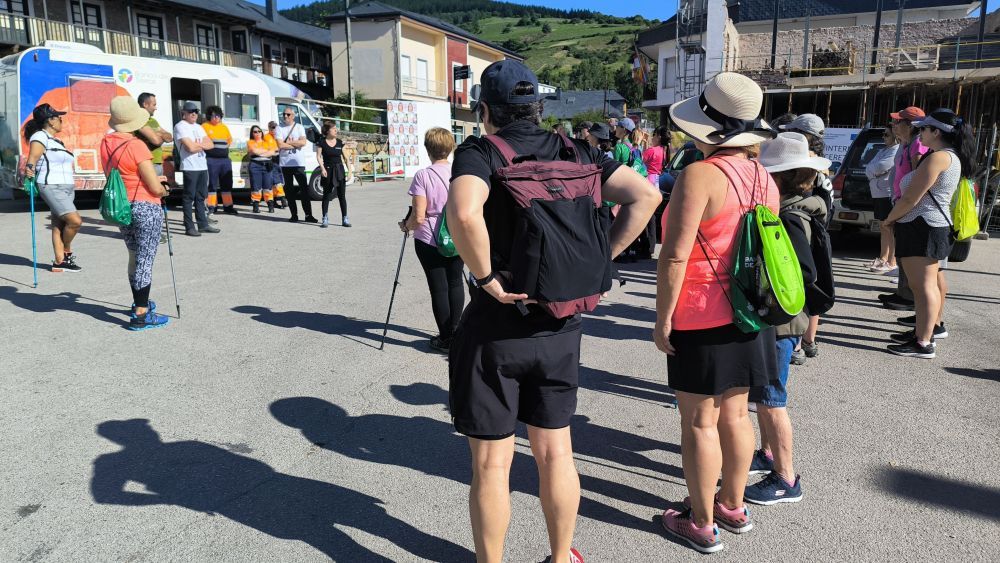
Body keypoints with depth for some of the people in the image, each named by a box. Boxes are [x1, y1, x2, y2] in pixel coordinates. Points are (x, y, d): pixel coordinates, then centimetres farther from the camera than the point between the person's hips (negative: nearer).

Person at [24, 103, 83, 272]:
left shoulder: (54, 140, 19)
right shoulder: (40, 136, -6)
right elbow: (33, 156, -22)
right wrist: (29, 168, -41)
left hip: (66, 187, 9)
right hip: (52, 187, -9)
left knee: (59, 225, 6)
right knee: (75, 220, -17)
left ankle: (60, 262, 7)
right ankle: (67, 253, 3)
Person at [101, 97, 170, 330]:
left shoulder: (106, 143, 4)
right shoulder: (136, 145, -18)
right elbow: (156, 188, -18)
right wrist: (163, 190, 5)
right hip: (145, 208, -7)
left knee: (134, 257, 22)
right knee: (145, 261, -2)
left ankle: (139, 303, 36)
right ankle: (140, 315, 0)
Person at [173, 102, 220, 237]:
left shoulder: (198, 127, 19)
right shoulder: (180, 126, -5)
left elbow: (210, 144, 10)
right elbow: (190, 147, -16)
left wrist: (197, 145, -8)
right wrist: (202, 145, 2)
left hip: (202, 166, 7)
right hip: (189, 167, -7)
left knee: (201, 197, 12)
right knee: (189, 198, -3)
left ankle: (203, 224, 17)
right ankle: (189, 227, 0)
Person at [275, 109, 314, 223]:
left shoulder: (299, 127, 8)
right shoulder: (279, 128, 5)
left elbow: (303, 142, -7)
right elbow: (280, 145, -8)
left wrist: (288, 142, -8)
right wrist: (296, 144, -6)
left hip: (298, 162, -1)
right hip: (285, 163, 1)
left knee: (304, 189, -5)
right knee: (289, 189, 4)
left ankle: (308, 215, -4)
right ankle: (294, 215, 10)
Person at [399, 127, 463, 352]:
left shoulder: (422, 176, -13)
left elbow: (419, 217, -16)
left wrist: (406, 226, 4)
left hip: (429, 241, -3)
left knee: (439, 287, 5)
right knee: (455, 283, 16)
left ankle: (446, 339, 15)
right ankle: (455, 332, 24)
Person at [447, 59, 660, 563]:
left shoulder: (480, 152, -12)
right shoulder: (575, 152, 3)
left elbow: (464, 214, -33)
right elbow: (645, 195, -4)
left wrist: (486, 278, -19)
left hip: (495, 328, -4)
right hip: (561, 326, 5)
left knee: (491, 464, 11)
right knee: (555, 453, 20)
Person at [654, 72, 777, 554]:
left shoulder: (699, 176, -18)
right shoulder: (763, 178, 5)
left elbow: (675, 255, -22)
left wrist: (662, 318, -14)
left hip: (701, 319, -7)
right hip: (748, 317, 8)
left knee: (699, 422, 5)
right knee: (735, 414, 18)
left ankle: (702, 524, 18)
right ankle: (733, 505, 34)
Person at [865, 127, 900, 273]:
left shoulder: (896, 151, -12)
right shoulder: (883, 150, 20)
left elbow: (880, 167, -21)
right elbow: (869, 167, 13)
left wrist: (871, 172, -1)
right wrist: (875, 172, -7)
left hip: (888, 195, -10)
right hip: (878, 194, 10)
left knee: (890, 229, -7)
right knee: (884, 228, 16)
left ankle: (891, 263, -5)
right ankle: (883, 258, 25)